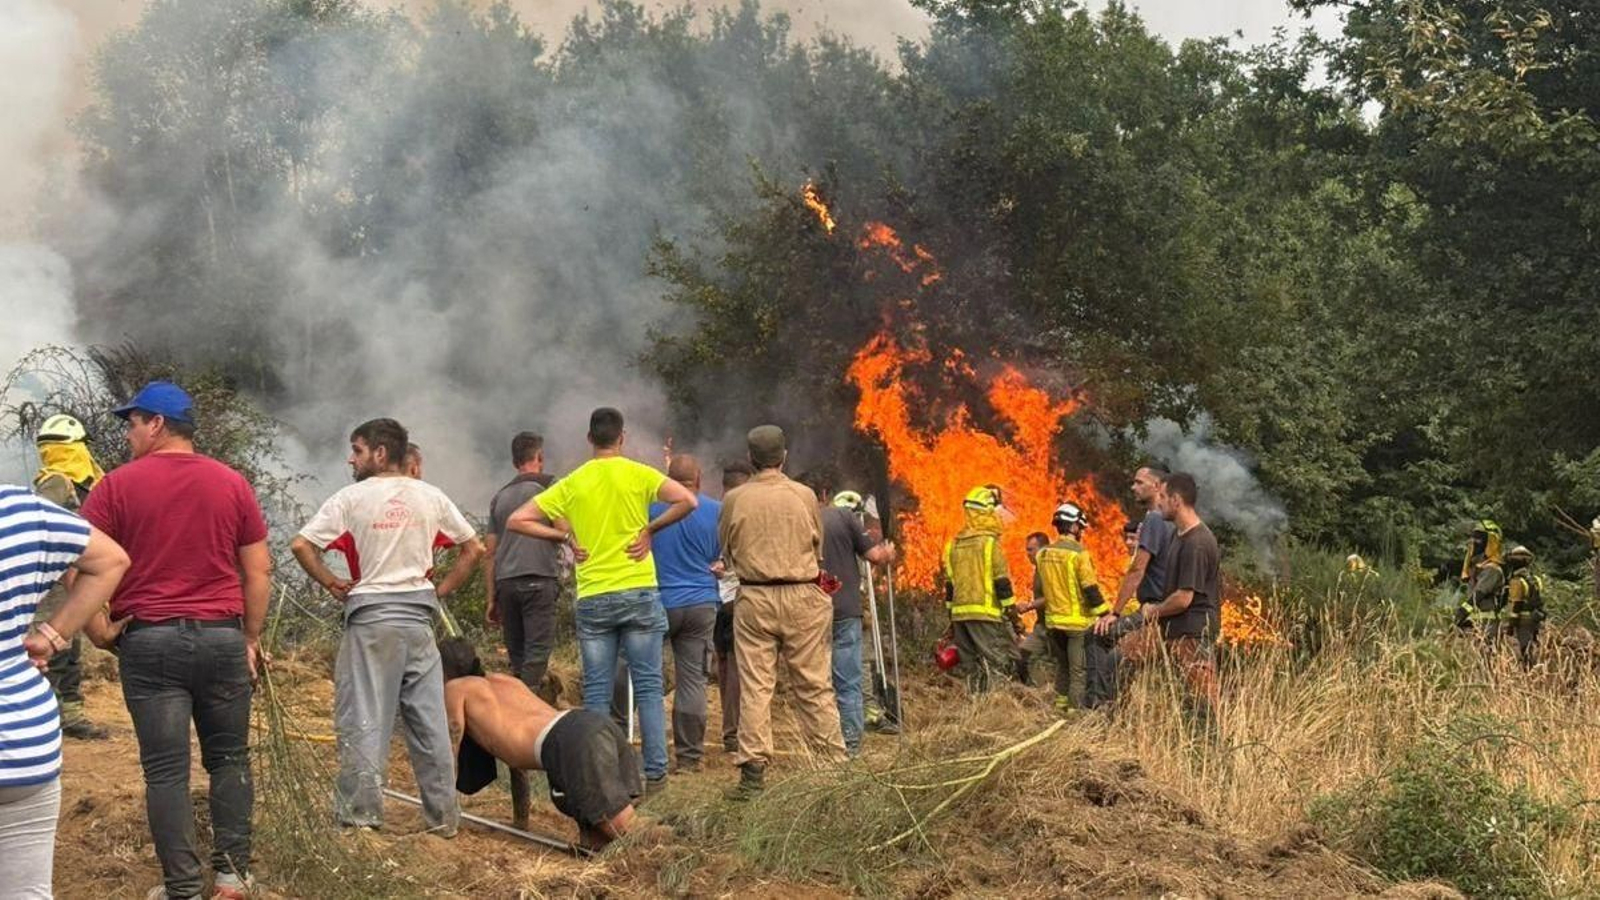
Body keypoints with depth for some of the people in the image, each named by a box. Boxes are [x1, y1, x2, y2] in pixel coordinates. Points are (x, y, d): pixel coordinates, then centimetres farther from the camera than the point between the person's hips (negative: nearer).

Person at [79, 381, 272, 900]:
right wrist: (251, 637, 13)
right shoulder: (232, 484, 6)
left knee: (166, 770, 2)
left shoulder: (117, 486, -2)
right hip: (222, 637, 2)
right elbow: (259, 571, 6)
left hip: (149, 640, -2)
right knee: (229, 757, 14)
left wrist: (99, 631, 2)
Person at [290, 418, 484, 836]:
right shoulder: (431, 497, 7)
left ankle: (362, 814, 1)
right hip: (419, 616, 4)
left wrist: (332, 583, 1)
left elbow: (301, 545, -10)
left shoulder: (352, 497, -4)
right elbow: (474, 548, 12)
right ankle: (443, 815, 14)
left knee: (364, 718, 1)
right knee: (428, 718, 8)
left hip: (370, 616, -4)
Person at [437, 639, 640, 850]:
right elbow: (518, 742, 43)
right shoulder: (505, 681, 36)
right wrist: (522, 818, 48)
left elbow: (450, 757, 18)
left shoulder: (455, 688, 17)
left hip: (572, 743, -7)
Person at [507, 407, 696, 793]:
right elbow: (688, 501, -15)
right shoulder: (638, 475, -2)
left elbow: (516, 520, 6)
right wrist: (649, 529, -4)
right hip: (639, 592, -1)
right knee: (648, 686, 4)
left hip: (592, 598, 2)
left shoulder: (571, 484, 5)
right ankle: (655, 772, 3)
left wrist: (564, 536, 6)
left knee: (596, 692, 6)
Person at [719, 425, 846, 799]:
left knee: (754, 687, 1)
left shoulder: (734, 499, -1)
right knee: (814, 686, 6)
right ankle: (834, 763, 8)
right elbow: (818, 549, 9)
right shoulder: (804, 495, -1)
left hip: (753, 599, 0)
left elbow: (725, 551, 11)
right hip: (802, 597, 0)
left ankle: (753, 771, -2)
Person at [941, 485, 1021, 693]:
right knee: (1004, 661, -6)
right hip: (986, 614, -7)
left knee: (972, 669, 10)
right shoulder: (989, 542, -7)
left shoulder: (953, 544, 13)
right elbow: (1002, 584, -9)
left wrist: (952, 619, 22)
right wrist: (1013, 616, -3)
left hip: (960, 614, 7)